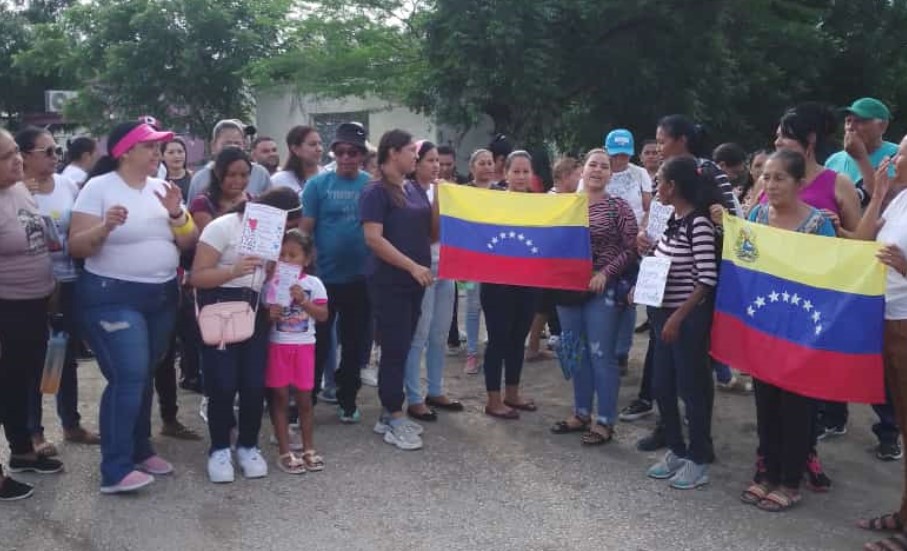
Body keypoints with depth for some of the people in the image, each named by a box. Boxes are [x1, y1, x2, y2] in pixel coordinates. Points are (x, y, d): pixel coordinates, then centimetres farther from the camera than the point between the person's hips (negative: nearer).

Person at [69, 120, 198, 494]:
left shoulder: (162, 188, 8)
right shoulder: (99, 187, -8)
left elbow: (188, 244, 6)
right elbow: (76, 247, -12)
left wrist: (176, 215, -12)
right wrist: (104, 228, -30)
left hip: (162, 296, 6)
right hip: (113, 297, -6)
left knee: (144, 376, 13)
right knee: (128, 377, -13)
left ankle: (140, 449, 27)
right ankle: (115, 470, -8)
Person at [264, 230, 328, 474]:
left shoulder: (313, 283, 0)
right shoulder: (272, 283, -1)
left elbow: (323, 315, -4)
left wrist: (303, 301, -16)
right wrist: (269, 315, -20)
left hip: (304, 347, 0)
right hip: (278, 346, 0)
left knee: (304, 398, 8)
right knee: (280, 398, 3)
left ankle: (308, 449, 19)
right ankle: (284, 453, 10)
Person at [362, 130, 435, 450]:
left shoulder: (417, 190, 12)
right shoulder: (376, 192, -9)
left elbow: (433, 234, 15)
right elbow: (373, 239, -18)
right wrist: (412, 266, -21)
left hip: (414, 282, 7)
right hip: (389, 282, -7)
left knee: (402, 348, 11)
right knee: (395, 349, -4)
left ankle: (388, 415, 20)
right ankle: (395, 420, 4)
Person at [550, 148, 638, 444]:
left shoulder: (619, 206, -5)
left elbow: (631, 249, -8)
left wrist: (605, 273, -18)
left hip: (604, 290, -5)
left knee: (601, 355, -1)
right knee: (576, 353, 12)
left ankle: (605, 421, 9)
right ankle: (581, 413, 25)